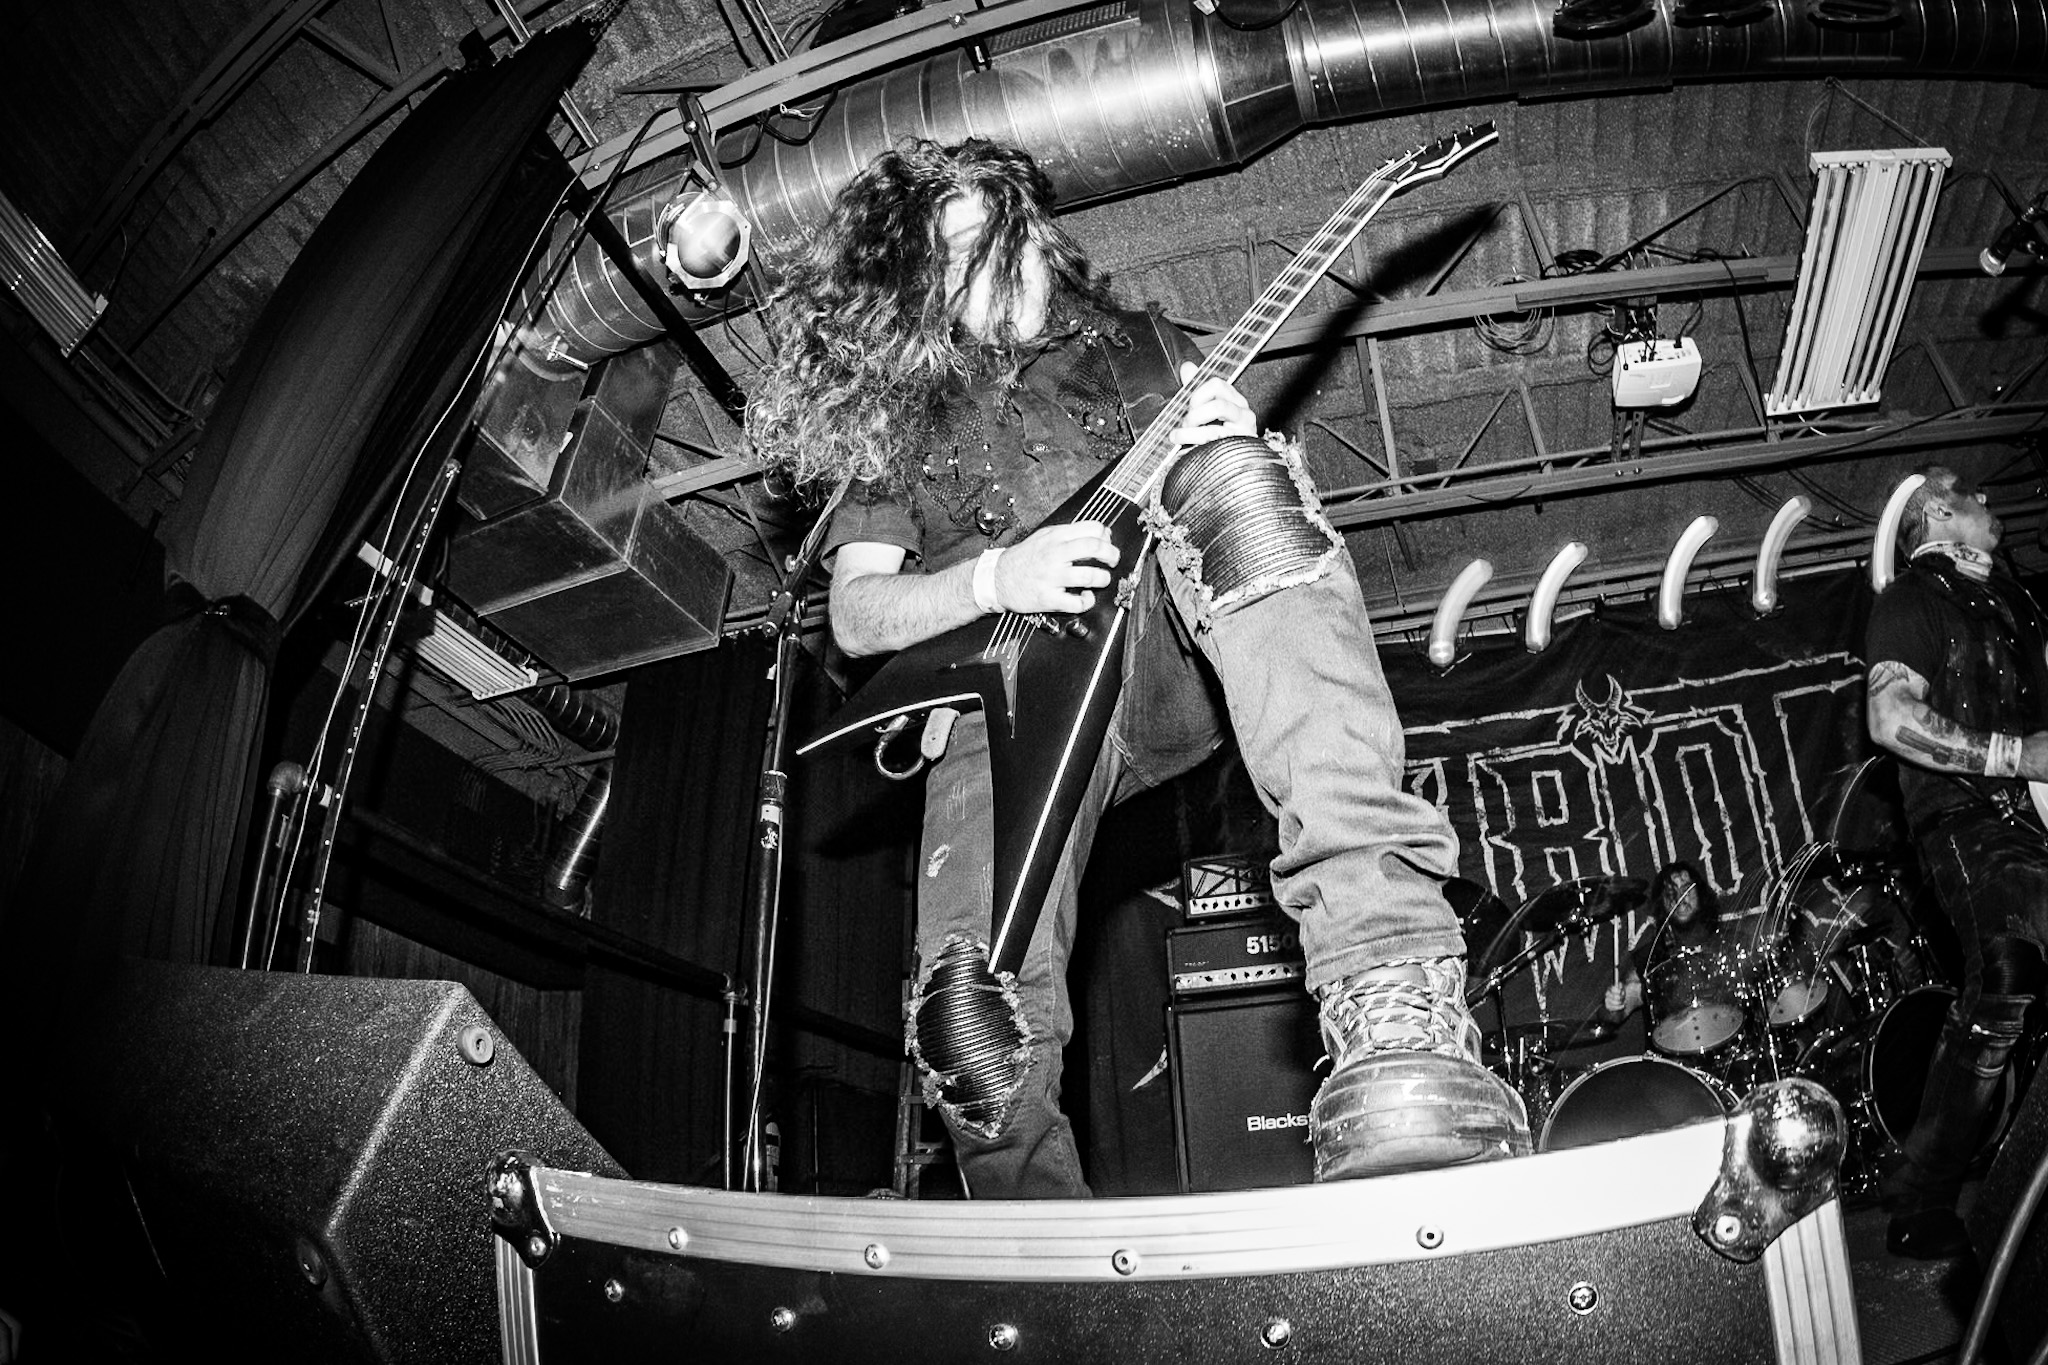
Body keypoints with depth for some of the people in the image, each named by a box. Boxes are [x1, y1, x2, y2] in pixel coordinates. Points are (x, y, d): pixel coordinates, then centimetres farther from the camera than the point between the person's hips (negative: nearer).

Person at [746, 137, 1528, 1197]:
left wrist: (1237, 455, -5)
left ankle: (1394, 1004, -46)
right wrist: (997, 578, -8)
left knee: (1234, 478, -35)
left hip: (1178, 643, 1)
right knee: (973, 1022, -29)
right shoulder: (889, 422, 23)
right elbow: (854, 614, 11)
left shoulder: (1142, 344, 27)